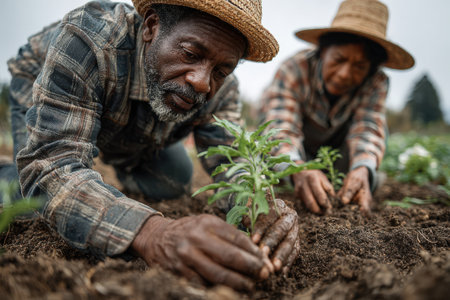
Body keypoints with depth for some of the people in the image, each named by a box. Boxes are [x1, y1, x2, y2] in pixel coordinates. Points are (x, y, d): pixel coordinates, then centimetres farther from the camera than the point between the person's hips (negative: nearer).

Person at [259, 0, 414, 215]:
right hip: (297, 155, -1)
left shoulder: (377, 83, -23)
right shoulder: (294, 70, -32)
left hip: (336, 150, 1)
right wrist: (299, 169, -65)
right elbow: (282, 128, -44)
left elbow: (367, 130, -35)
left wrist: (362, 169, -59)